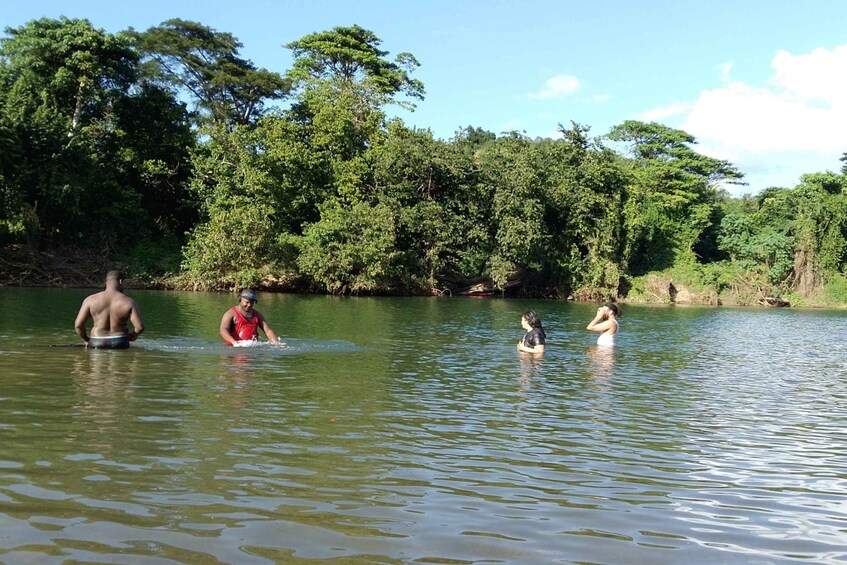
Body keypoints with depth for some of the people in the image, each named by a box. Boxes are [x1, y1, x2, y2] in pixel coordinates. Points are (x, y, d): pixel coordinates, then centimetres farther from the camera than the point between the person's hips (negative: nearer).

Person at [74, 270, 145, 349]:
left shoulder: (91, 300, 1)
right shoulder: (128, 302, -3)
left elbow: (78, 325, -2)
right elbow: (140, 327, -8)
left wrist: (86, 340, 15)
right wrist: (133, 335, 14)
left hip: (97, 344, 1)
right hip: (120, 343, -1)